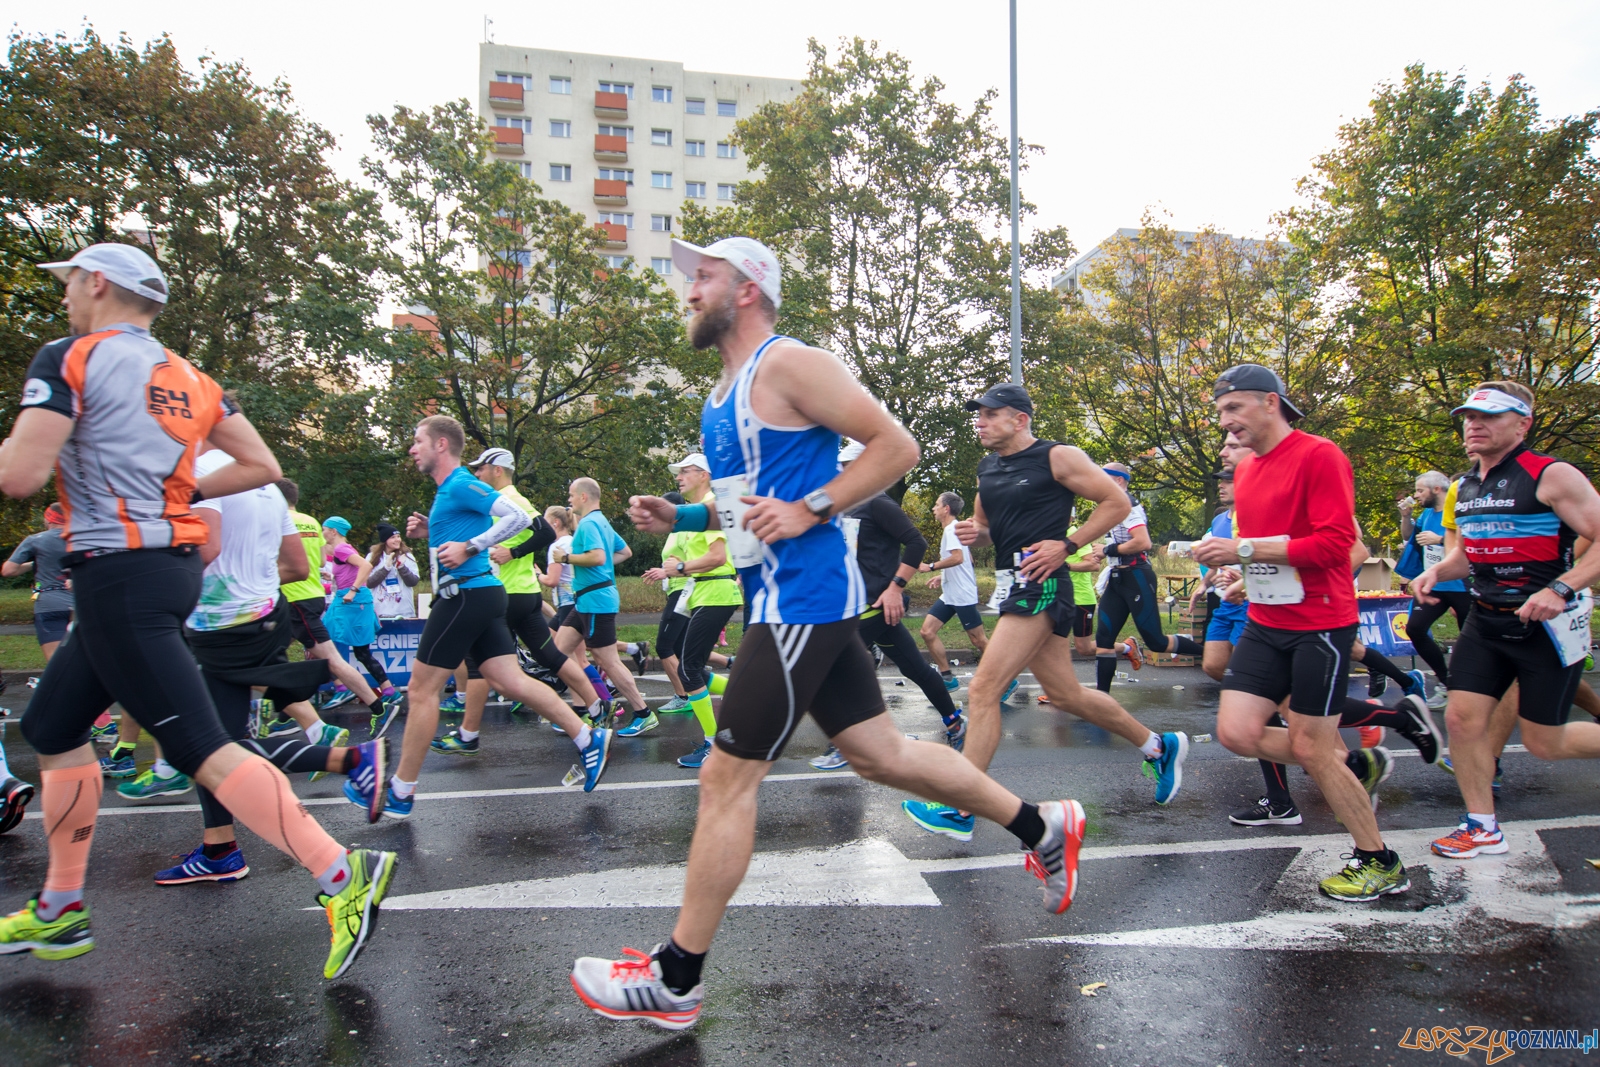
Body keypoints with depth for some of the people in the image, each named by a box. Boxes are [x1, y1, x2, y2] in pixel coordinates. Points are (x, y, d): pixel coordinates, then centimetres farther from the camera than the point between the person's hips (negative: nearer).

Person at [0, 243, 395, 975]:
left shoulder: (70, 359, -8)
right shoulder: (187, 379, 13)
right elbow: (261, 466, 13)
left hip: (120, 577, -9)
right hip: (172, 565, 9)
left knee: (201, 749, -10)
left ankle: (343, 876, -14)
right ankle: (59, 911, 32)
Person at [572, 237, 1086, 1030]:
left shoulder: (787, 364, -10)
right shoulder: (724, 392, 18)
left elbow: (897, 445, -13)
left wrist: (808, 510, -20)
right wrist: (678, 518, 12)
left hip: (804, 597, -10)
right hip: (786, 600, 10)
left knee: (727, 777, -5)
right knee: (880, 753, 15)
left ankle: (675, 980, 9)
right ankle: (1042, 827, 30)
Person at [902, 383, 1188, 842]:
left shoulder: (1057, 457, -7)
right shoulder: (987, 468, 15)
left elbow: (1118, 502, -5)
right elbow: (986, 525, 28)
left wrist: (1066, 545, -13)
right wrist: (974, 532, 3)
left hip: (1042, 585, -9)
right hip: (1017, 586, 9)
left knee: (983, 688, -14)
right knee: (1065, 694, 16)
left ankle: (960, 811, -8)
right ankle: (1158, 745, 36)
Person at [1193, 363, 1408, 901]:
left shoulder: (1318, 455, -13)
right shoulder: (1244, 470, 12)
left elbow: (1335, 541, -20)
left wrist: (1244, 549, -21)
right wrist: (1225, 554, 2)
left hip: (1319, 624, -7)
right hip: (1265, 623, 7)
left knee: (1311, 750, -1)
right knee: (1237, 732, -3)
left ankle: (1380, 862, 20)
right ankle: (1349, 763, 22)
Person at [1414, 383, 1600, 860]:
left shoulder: (1552, 476, -12)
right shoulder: (1466, 487, 9)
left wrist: (1561, 589, -29)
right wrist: (1436, 571, 3)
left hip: (1547, 624, -6)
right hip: (1486, 622, 6)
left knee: (1543, 742, 2)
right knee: (1462, 718, -2)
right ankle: (1483, 828, 12)